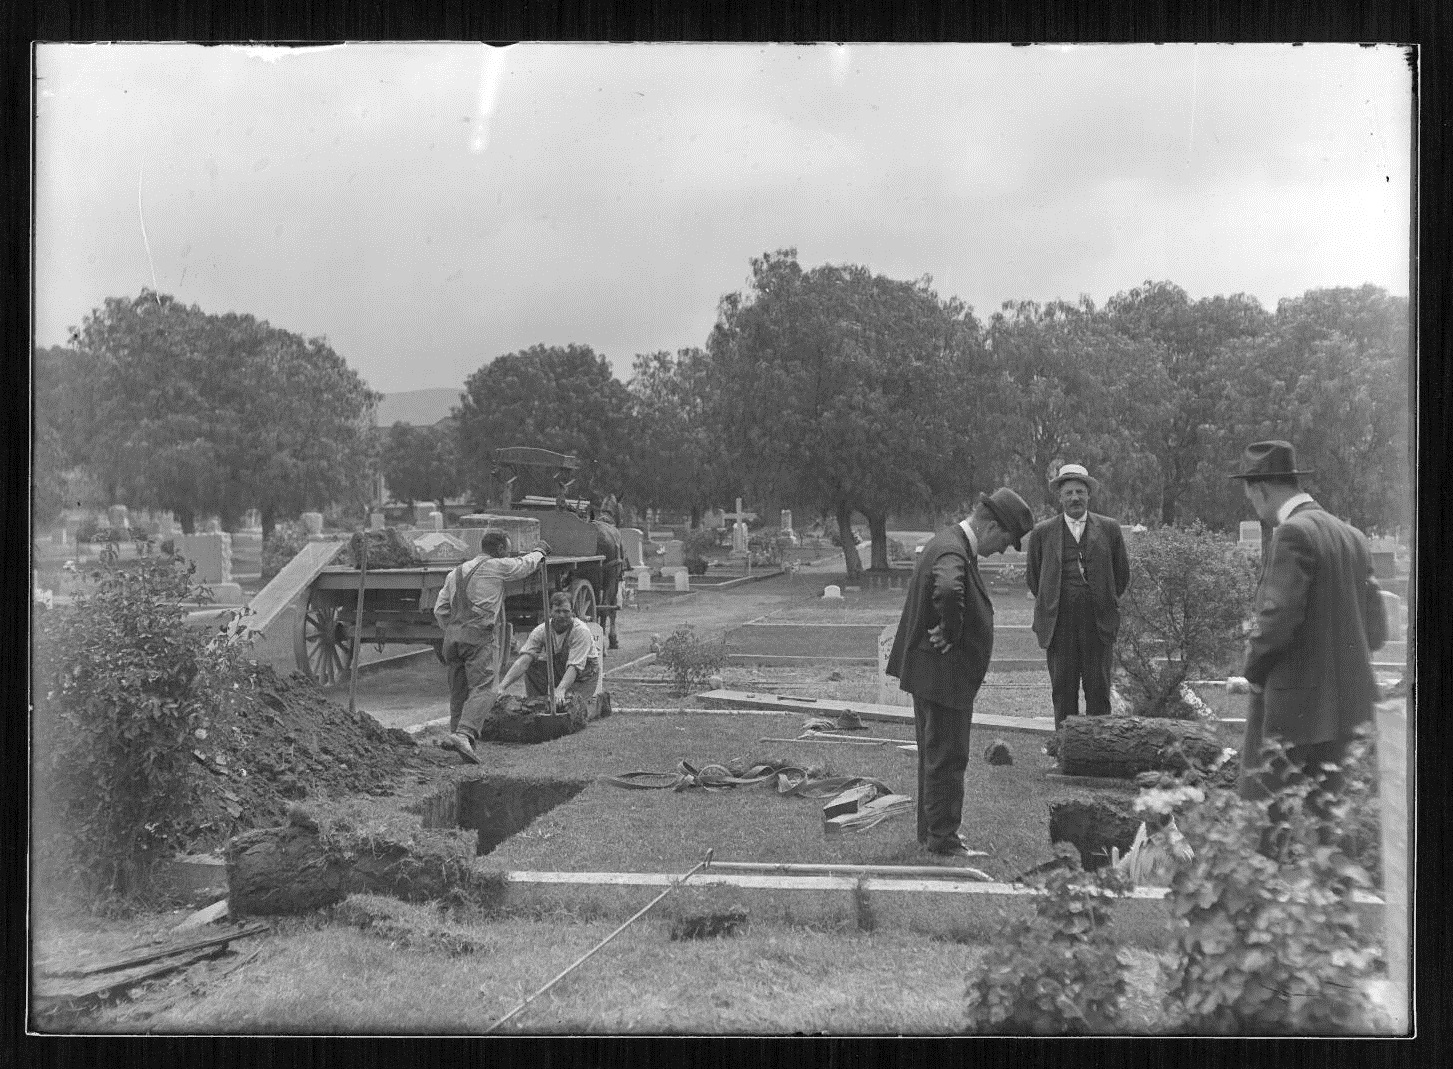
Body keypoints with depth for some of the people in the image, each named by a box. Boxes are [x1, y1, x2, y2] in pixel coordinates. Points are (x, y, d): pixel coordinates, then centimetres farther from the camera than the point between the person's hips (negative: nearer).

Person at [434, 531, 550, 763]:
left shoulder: (456, 572, 20)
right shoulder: (497, 567, 2)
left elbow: (440, 610, 16)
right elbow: (526, 564, 19)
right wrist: (539, 552, 38)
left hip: (453, 637, 7)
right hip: (481, 638, -7)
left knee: (458, 692, 11)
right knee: (482, 689, -13)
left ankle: (457, 732, 9)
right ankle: (463, 735, -29)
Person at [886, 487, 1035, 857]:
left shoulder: (950, 543, 11)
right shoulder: (952, 554, -23)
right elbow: (947, 591, -46)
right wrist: (950, 633, -30)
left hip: (930, 673, 11)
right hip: (942, 673, -11)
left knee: (934, 754, 19)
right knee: (947, 757, 0)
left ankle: (931, 830, 31)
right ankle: (942, 838, 9)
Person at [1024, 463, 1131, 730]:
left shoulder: (1109, 529, 8)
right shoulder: (1042, 533, 7)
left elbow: (1122, 574, 16)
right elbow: (1032, 576, 16)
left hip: (1098, 624, 0)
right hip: (1058, 625, 0)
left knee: (1098, 690, 0)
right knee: (1063, 690, 1)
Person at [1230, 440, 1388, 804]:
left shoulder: (1293, 533, -12)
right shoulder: (1351, 535, 13)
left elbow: (1278, 617, -20)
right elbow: (1376, 628, 15)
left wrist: (1253, 672, -5)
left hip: (1294, 705, -8)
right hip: (1346, 704, 9)